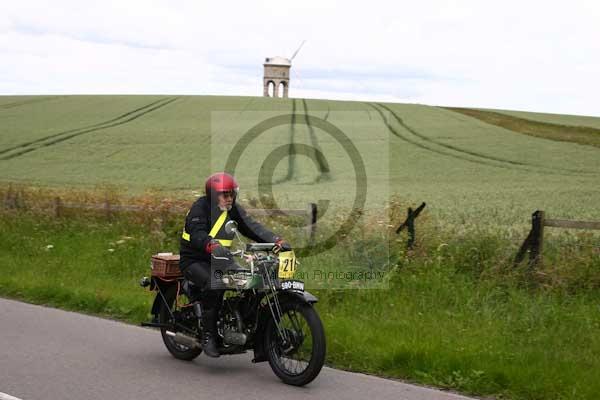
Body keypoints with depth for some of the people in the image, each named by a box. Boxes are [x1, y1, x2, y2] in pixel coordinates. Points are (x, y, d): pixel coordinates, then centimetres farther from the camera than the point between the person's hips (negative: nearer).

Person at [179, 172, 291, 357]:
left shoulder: (234, 209, 8)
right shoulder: (200, 207, -13)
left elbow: (252, 227, -3)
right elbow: (197, 234, -29)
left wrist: (277, 240, -20)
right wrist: (213, 246, -51)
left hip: (220, 259, 7)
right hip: (194, 260, -7)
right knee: (213, 285, -36)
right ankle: (208, 335, -25)